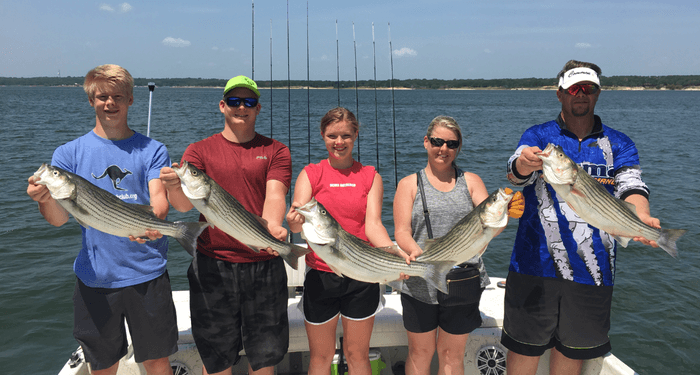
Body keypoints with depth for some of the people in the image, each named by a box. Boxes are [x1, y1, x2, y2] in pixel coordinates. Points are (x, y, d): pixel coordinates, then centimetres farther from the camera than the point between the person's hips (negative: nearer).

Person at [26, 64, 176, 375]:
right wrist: (44, 199, -28)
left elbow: (159, 199, -12)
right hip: (94, 278, 1)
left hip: (147, 274, -1)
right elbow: (59, 219, -5)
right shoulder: (69, 153, 3)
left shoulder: (152, 151, 1)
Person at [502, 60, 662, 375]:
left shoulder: (618, 145, 8)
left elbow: (630, 184, -7)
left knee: (572, 349, 15)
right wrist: (524, 163, -40)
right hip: (536, 264, -2)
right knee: (525, 347, 5)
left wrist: (642, 216, -30)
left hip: (592, 270, 2)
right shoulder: (538, 136, 3)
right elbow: (517, 171, -15)